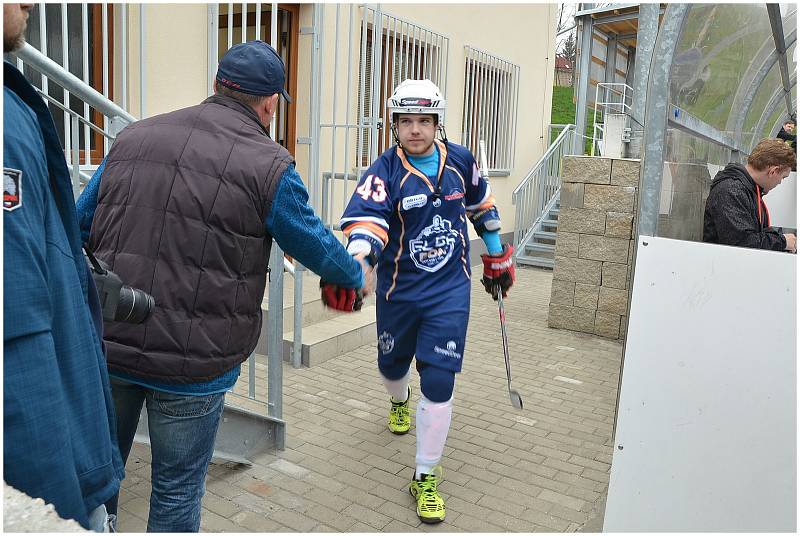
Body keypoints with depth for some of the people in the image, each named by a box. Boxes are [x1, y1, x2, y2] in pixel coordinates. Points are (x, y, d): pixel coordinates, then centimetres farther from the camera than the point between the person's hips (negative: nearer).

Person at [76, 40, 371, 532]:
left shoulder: (134, 137, 5)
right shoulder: (268, 165, -10)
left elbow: (79, 225, 12)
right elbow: (315, 245, 1)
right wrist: (357, 276, 20)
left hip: (105, 343, 5)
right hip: (193, 363, -4)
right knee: (177, 488, 14)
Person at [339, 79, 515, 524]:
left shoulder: (460, 161, -3)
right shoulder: (385, 172, -12)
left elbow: (481, 204, 15)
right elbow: (368, 217, -30)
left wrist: (497, 254, 19)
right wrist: (356, 254, -51)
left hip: (450, 290, 0)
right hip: (398, 289, 0)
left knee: (438, 382, -7)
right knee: (392, 365, 18)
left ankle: (426, 477, 11)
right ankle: (401, 401, 59)